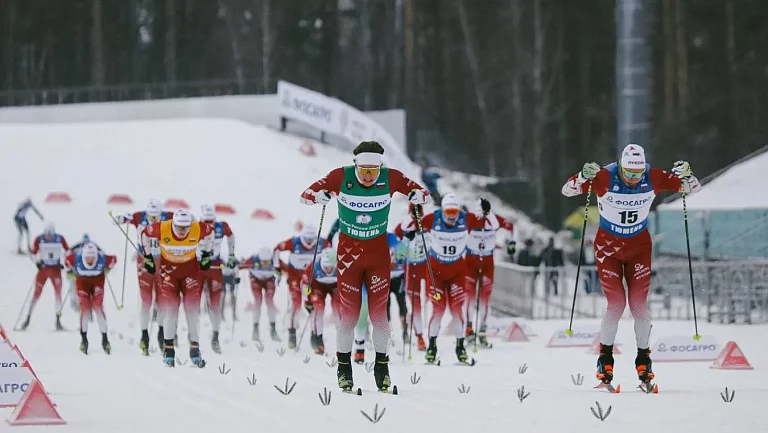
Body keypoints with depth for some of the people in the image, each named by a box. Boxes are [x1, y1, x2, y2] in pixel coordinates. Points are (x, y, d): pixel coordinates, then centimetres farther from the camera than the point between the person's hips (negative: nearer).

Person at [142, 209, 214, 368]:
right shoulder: (161, 229, -26)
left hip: (191, 269, 1)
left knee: (193, 309, -4)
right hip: (169, 269, -1)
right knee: (170, 308, -8)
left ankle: (195, 349, 4)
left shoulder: (199, 229, -23)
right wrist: (147, 256, 4)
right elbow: (146, 234, -4)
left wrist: (207, 254, 10)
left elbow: (210, 233, 2)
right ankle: (169, 349, 3)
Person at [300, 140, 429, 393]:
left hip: (379, 251, 1)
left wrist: (418, 195, -24)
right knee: (349, 312, -2)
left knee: (379, 312, 1)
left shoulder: (390, 178, -12)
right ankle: (344, 367, 10)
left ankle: (381, 365, 15)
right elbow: (306, 195, -10)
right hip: (348, 250, -1)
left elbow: (421, 193, -1)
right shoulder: (341, 177, -15)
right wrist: (319, 196, -33)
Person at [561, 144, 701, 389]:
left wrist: (686, 175, -31)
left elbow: (693, 188, -9)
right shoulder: (604, 177, -23)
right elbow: (567, 190, -21)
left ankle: (644, 360, 12)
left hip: (639, 247, 2)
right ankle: (605, 359, 6)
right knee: (616, 304, -10)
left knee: (639, 305, -2)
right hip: (608, 247, -2)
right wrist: (583, 176, -41)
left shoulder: (653, 178, -17)